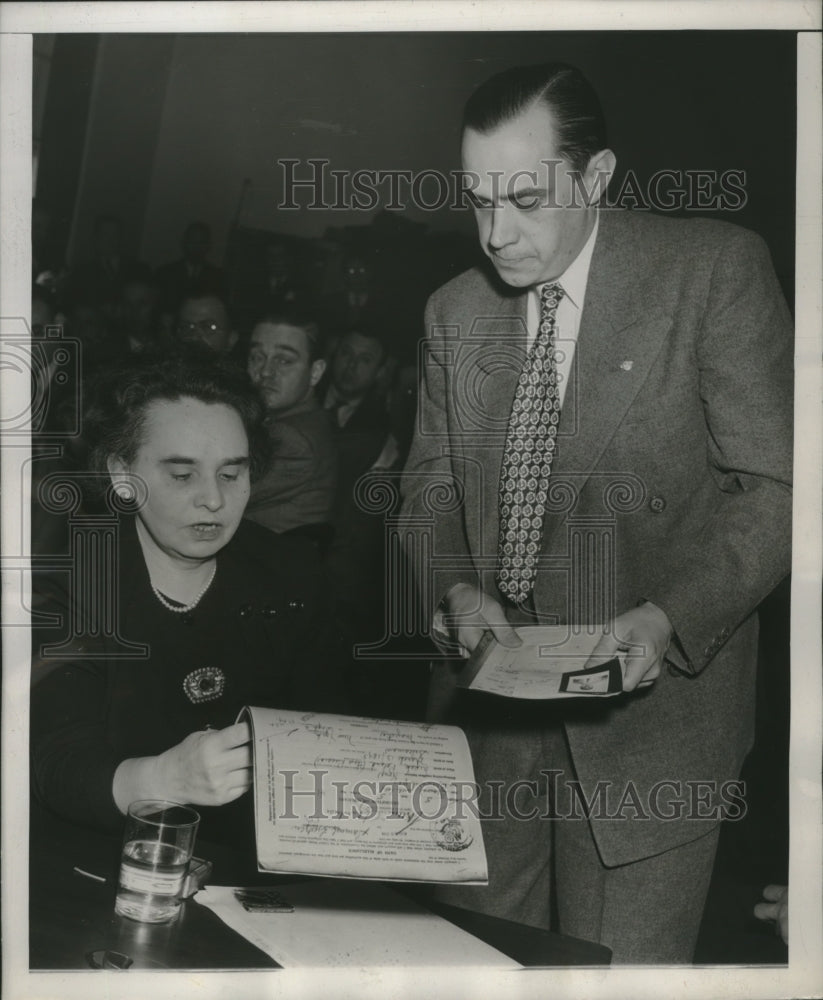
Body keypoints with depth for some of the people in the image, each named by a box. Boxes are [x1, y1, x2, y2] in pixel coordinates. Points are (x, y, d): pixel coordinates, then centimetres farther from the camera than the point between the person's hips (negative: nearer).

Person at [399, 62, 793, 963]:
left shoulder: (716, 269, -8)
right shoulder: (453, 312, 8)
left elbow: (776, 486, -9)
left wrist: (670, 617, -22)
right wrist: (456, 587, -6)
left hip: (648, 697, -4)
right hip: (488, 691, 4)